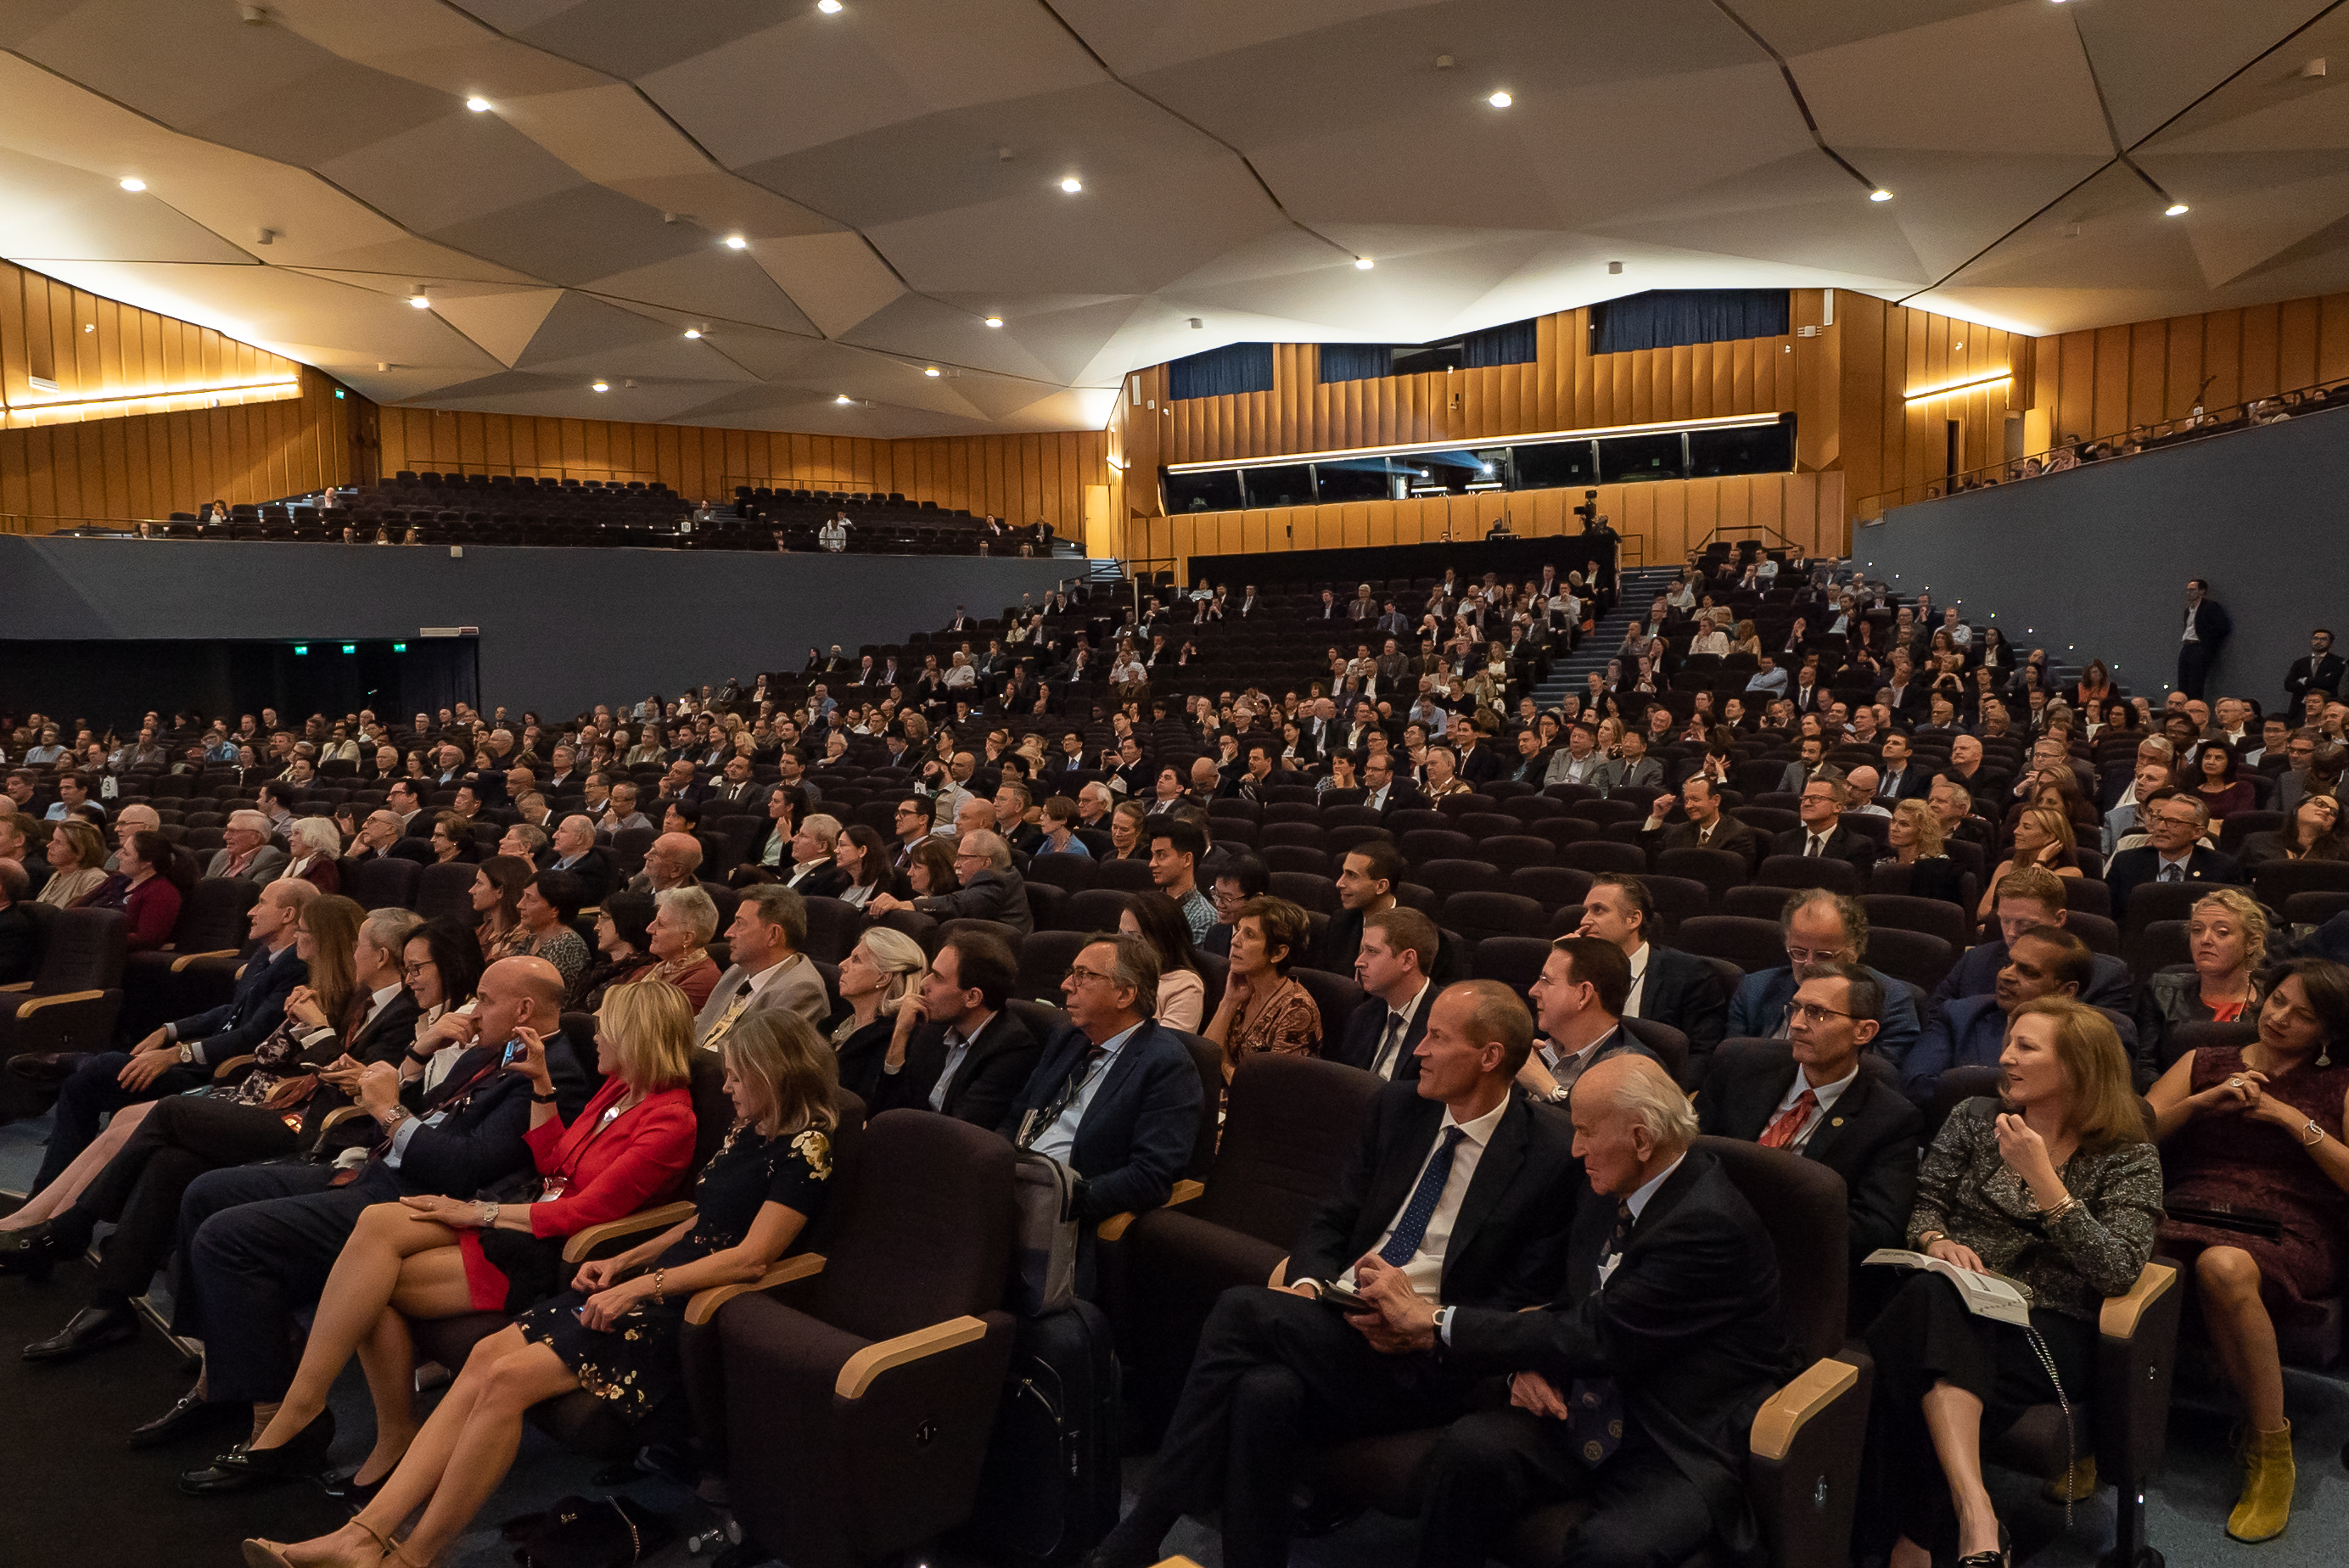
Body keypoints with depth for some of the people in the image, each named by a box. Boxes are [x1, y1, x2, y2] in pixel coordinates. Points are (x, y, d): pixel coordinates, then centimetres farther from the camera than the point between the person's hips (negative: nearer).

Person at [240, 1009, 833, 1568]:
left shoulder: (807, 1145, -12)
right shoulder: (745, 1131, 16)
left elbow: (751, 1256, -17)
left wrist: (638, 1287, -16)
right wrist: (622, 1262, 8)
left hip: (690, 1308, -9)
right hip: (646, 1285, 9)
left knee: (508, 1378, -21)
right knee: (488, 1353, -10)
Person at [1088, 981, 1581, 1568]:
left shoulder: (1552, 1153, -6)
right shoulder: (1397, 1106, 10)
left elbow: (1521, 1304, -4)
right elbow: (1330, 1220, 12)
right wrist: (1308, 1284, -8)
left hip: (1425, 1364, -5)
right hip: (1335, 1316, 5)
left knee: (1243, 1308, -25)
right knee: (1266, 1389, -31)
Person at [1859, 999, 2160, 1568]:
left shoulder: (2128, 1158, 5)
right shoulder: (1974, 1119, 15)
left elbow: (2118, 1270, -9)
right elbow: (1924, 1204, 15)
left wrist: (2041, 1178, -15)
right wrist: (1936, 1241, -9)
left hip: (2052, 1330, -2)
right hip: (1958, 1305, 3)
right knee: (1928, 1296, -39)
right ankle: (1976, 1519, -46)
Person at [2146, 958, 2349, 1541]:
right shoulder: (2203, 1063, 22)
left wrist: (2293, 1119, -3)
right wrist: (2202, 1101, -1)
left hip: (2290, 1235, -2)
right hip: (2186, 1220, 2)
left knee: (2224, 1266, -41)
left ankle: (2270, 1448, -20)